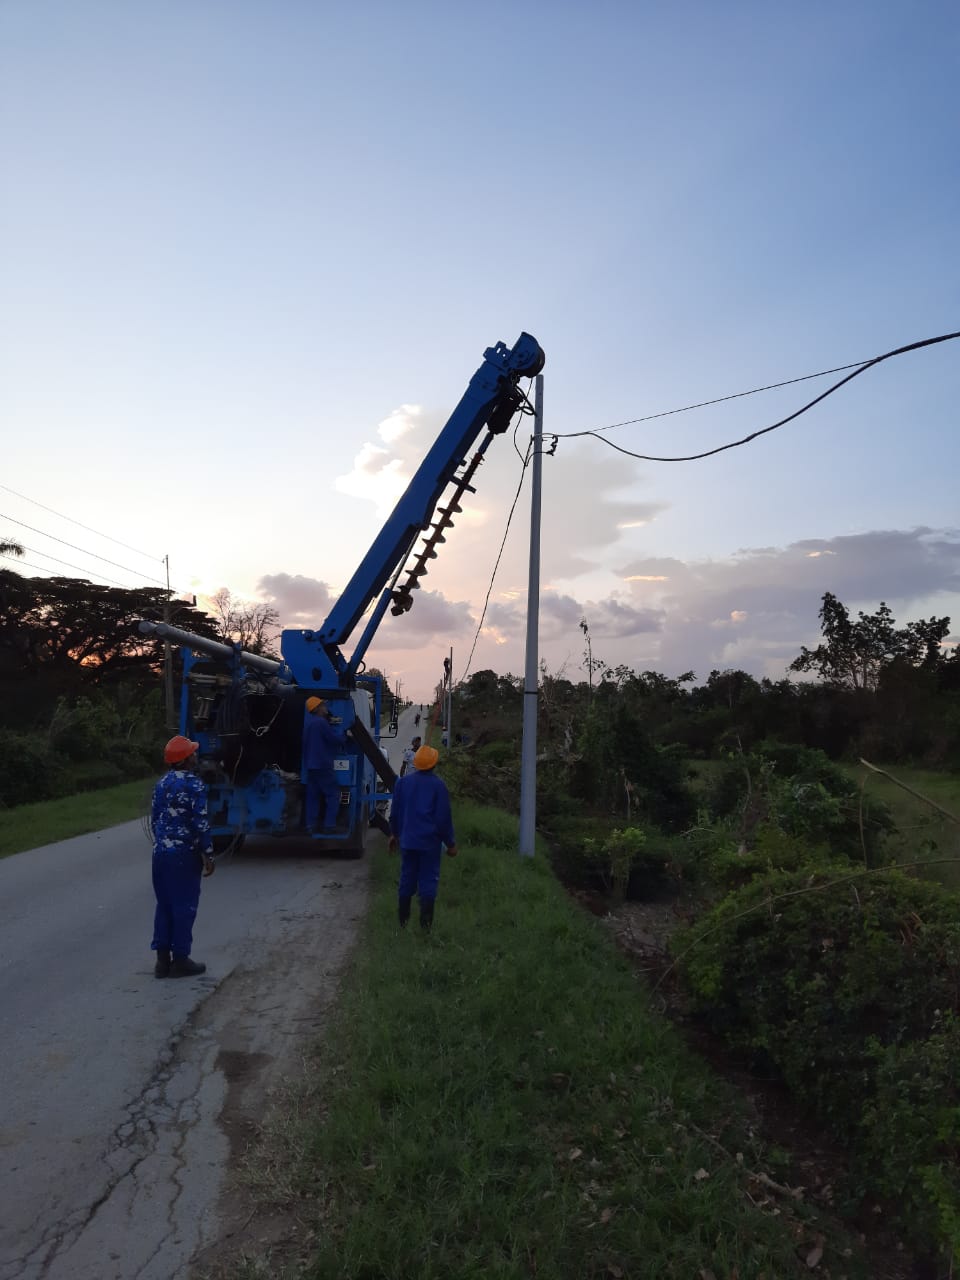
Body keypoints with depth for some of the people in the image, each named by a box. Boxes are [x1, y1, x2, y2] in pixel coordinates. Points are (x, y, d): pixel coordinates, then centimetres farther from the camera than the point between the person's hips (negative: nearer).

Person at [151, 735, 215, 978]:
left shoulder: (161, 783, 9)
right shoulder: (193, 784, -14)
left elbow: (154, 819, 15)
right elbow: (201, 823, -16)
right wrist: (208, 855, -10)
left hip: (160, 852, 7)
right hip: (184, 854, -7)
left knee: (164, 905, 13)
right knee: (184, 906, 2)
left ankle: (163, 959, 17)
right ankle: (180, 959, 8)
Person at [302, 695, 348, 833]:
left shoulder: (308, 723, 14)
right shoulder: (321, 722, -15)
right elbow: (335, 739, -12)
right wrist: (342, 734, 7)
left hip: (310, 766, 9)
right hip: (323, 765, -9)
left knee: (312, 796, 9)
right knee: (333, 794, -2)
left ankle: (310, 826, 7)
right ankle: (329, 826, -7)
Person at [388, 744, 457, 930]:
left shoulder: (403, 782, 1)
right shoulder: (438, 785, -10)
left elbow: (395, 812, 8)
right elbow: (444, 818, -9)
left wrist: (394, 834, 23)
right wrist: (450, 843, 0)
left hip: (408, 840, 4)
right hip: (430, 841, -3)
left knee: (407, 878, 15)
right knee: (429, 879, 5)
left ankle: (402, 919, 23)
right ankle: (425, 922, 6)